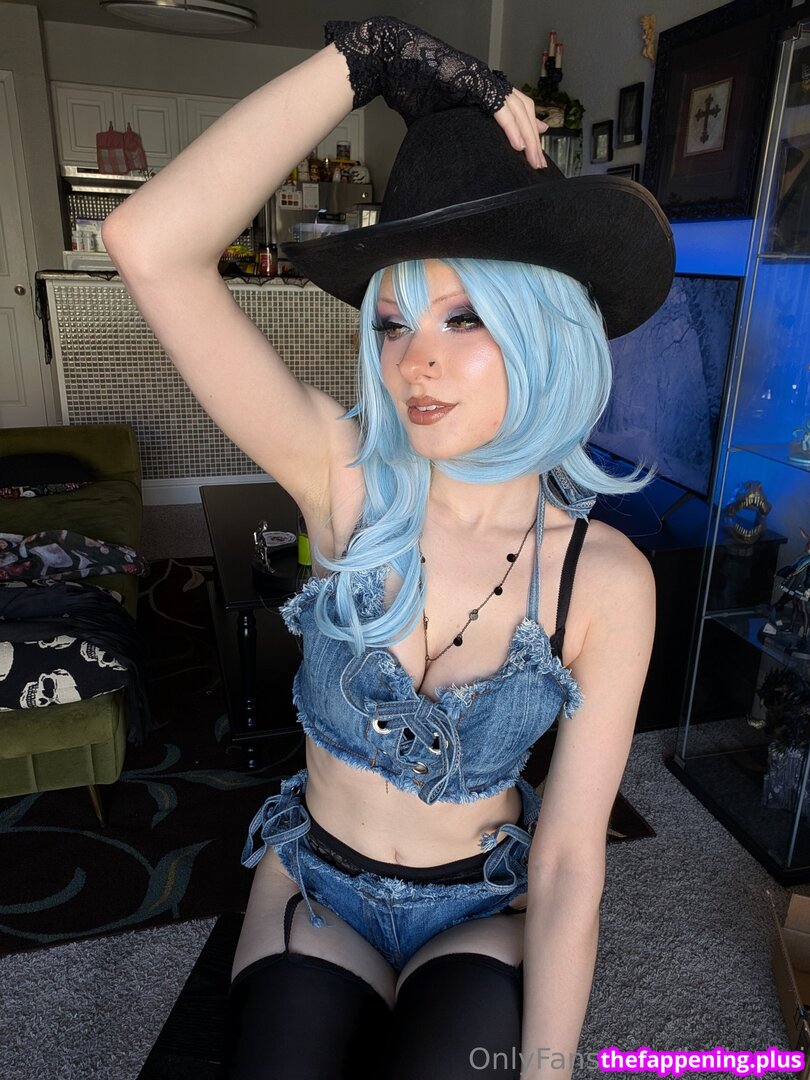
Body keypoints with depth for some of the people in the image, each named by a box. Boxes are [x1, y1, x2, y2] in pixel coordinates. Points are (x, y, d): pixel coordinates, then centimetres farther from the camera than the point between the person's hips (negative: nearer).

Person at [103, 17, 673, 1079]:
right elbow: (150, 243, -27)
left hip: (487, 908, 0)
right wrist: (368, 54, -24)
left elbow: (570, 856, -12)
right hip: (315, 885, 1)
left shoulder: (607, 581, -18)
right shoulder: (349, 482, -18)